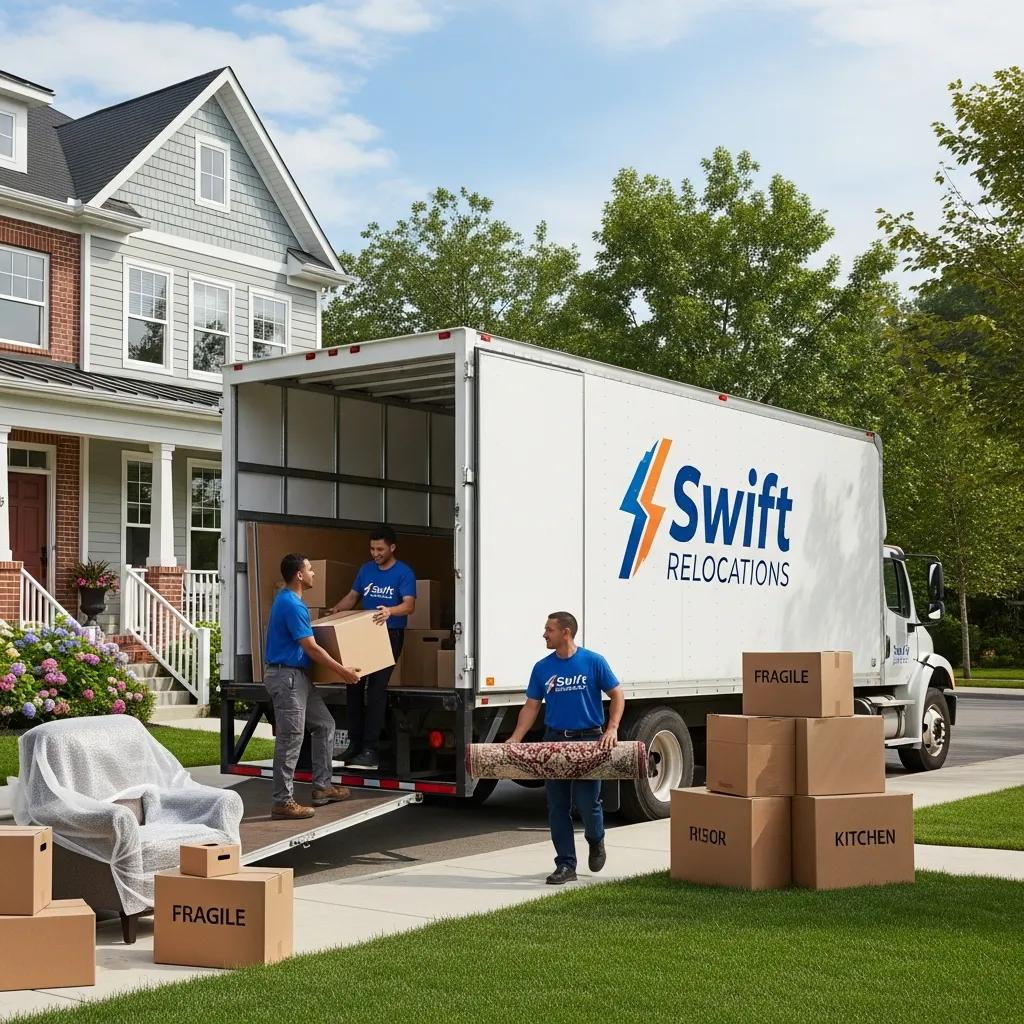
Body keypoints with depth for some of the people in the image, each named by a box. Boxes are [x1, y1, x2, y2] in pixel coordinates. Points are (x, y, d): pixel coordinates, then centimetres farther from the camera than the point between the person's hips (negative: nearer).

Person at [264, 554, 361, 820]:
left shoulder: (287, 599, 13)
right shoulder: (292, 605, -20)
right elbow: (312, 648, -18)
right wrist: (342, 671, -11)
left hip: (299, 676, 11)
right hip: (287, 677, -11)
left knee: (324, 725, 15)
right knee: (291, 739, -7)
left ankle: (322, 787, 21)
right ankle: (283, 802, -3)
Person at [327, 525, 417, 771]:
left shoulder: (404, 573, -5)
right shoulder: (366, 570, 13)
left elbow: (409, 605, -17)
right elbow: (353, 596, 19)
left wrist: (390, 611, -37)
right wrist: (338, 608, -1)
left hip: (390, 635, -6)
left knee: (376, 689, -12)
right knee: (354, 686, 2)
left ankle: (370, 749, -11)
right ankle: (354, 744, 10)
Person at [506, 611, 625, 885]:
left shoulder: (593, 662, -4)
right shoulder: (542, 668, 6)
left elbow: (616, 696, 0)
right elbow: (531, 707, 7)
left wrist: (612, 729, -14)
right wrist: (515, 738, -5)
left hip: (588, 740, -4)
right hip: (555, 740, 4)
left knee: (587, 802, -7)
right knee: (557, 807, 3)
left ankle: (596, 840, 24)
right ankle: (565, 865, 11)